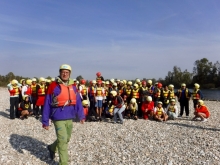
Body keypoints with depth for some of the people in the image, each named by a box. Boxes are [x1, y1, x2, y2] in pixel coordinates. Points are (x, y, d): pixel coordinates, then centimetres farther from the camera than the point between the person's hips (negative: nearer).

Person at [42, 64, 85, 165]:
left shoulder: (72, 86, 4)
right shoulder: (54, 86, -11)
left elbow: (78, 102, 5)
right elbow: (47, 104, -9)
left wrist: (81, 115, -1)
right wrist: (45, 121, -8)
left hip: (70, 118, 6)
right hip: (58, 118, -6)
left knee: (66, 139, 20)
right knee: (62, 140, -3)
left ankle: (52, 148, 48)